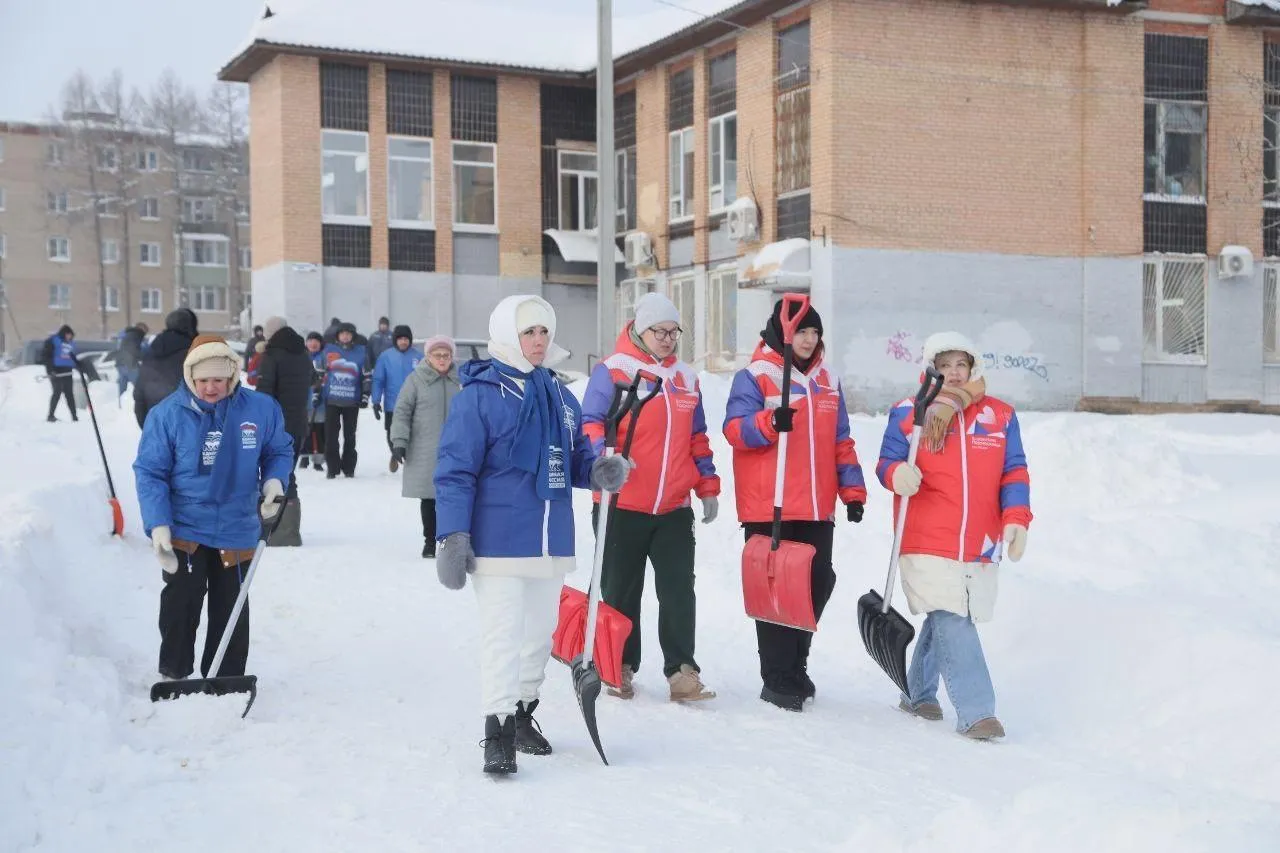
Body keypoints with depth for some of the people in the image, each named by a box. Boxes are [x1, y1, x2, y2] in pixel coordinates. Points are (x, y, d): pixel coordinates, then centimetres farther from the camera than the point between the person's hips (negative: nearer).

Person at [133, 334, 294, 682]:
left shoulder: (261, 409, -7)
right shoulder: (167, 414, -12)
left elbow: (279, 450, 9)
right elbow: (150, 472, -9)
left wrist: (274, 480, -12)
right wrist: (157, 524, -18)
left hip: (237, 532, 2)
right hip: (184, 531, -2)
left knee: (231, 613, 10)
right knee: (180, 606, 0)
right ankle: (174, 676, 18)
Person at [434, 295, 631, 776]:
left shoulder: (559, 395, 11)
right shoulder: (480, 393, -9)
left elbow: (575, 458, 17)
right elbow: (456, 470, -11)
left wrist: (599, 472, -6)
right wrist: (453, 536, -17)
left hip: (551, 542, 7)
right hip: (499, 542, -7)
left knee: (540, 631, 16)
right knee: (502, 635, -8)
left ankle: (522, 712, 31)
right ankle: (498, 730, -4)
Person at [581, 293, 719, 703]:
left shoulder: (686, 377, 15)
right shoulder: (612, 371, -3)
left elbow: (697, 439, 22)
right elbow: (591, 424, -8)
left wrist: (707, 487, 19)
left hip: (674, 508, 4)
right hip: (623, 505, -4)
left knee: (679, 590, -2)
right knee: (621, 591, 7)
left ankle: (682, 671, 3)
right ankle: (619, 668, 21)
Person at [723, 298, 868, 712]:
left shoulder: (827, 380, 15)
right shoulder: (755, 376, -3)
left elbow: (840, 441, 20)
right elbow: (735, 429, -12)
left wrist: (852, 490, 14)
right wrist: (771, 422, -30)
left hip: (817, 508, 6)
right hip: (767, 508, -6)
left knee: (818, 583, 10)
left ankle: (795, 666, 26)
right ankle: (778, 681, 4)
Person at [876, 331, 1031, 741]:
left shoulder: (1000, 416, 9)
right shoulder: (907, 414, 1)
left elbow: (1014, 472, 9)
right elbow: (887, 462, 2)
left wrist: (1016, 518, -5)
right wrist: (897, 475, -22)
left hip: (980, 548, 4)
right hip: (927, 543, -4)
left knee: (947, 622, 14)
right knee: (952, 623, -13)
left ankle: (918, 693, 34)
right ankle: (975, 712, -13)